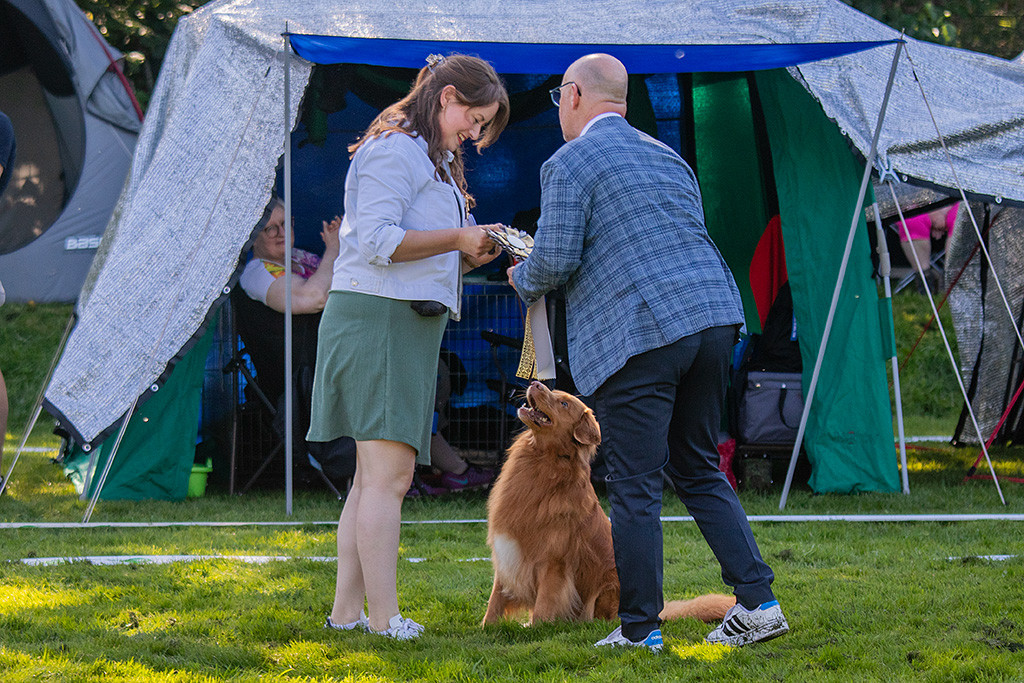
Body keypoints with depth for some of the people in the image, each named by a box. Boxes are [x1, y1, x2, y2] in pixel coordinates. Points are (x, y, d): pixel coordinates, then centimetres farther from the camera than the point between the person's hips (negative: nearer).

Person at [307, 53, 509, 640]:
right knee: (389, 473, -13)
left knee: (376, 477, 8)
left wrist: (471, 258, 9)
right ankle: (384, 620, -14)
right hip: (377, 319, -11)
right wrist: (457, 239, -13)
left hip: (412, 325, 11)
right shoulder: (395, 149, -8)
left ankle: (346, 611, 10)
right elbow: (377, 241, -19)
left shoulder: (434, 161, 25)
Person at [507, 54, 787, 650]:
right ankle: (758, 602, 8)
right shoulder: (668, 158, 22)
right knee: (699, 468, 16)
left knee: (635, 486, 0)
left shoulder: (569, 163, -2)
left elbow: (555, 260, -7)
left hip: (639, 335, -7)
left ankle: (640, 629, 4)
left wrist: (524, 280, 15)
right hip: (713, 319, 7)